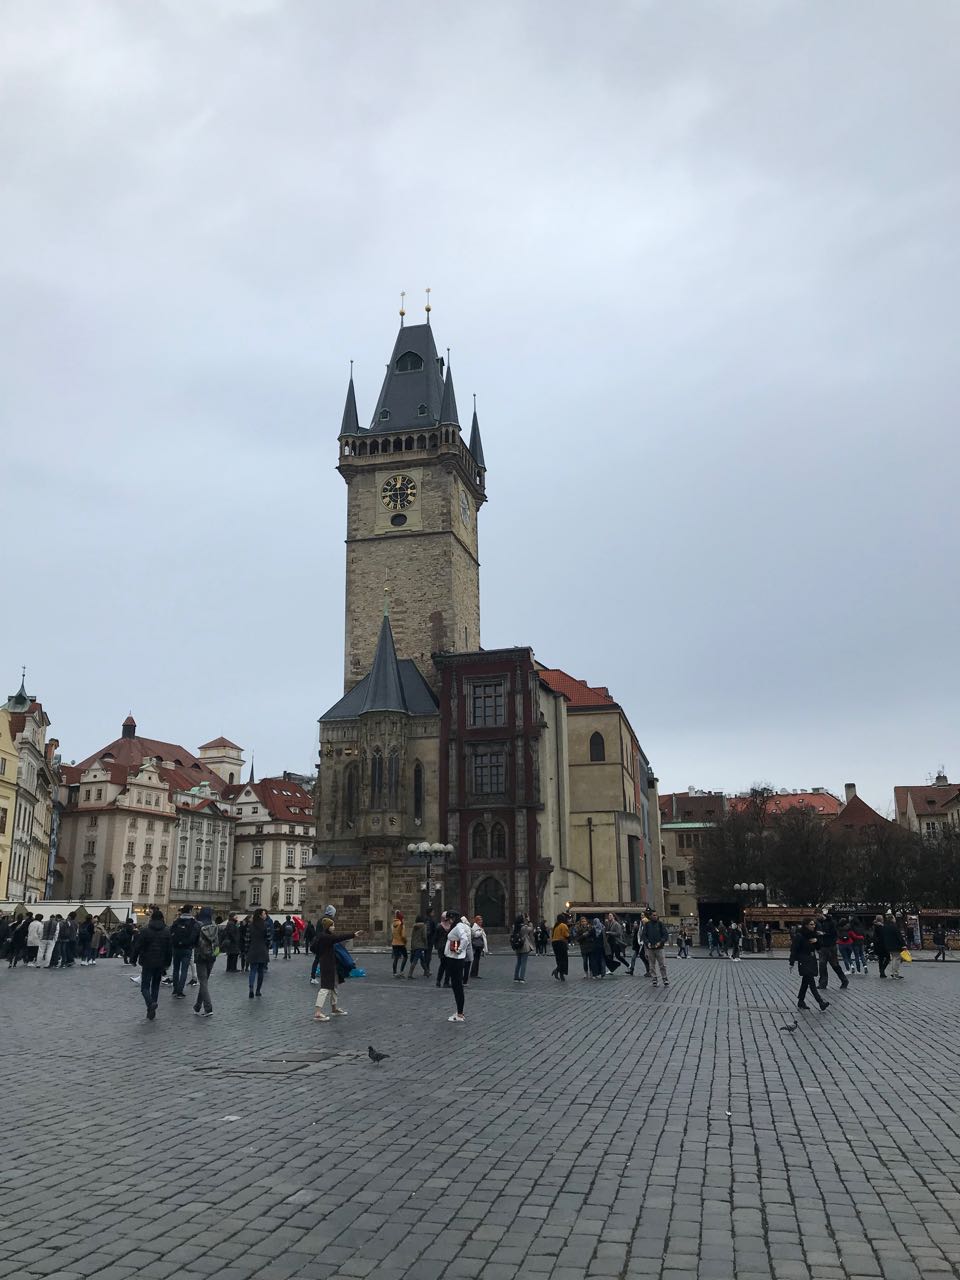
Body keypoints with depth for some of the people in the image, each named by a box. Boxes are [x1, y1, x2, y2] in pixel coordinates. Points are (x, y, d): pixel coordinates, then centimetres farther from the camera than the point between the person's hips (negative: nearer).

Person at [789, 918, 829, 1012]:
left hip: (812, 960, 8)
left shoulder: (813, 935, 8)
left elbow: (818, 948, 13)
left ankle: (801, 1002, 21)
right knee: (811, 982, -12)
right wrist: (792, 963, -16)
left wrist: (817, 940, -8)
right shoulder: (799, 936, -13)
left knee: (805, 982, 12)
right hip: (803, 961, -8)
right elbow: (794, 949, -13)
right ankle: (821, 1003, -18)